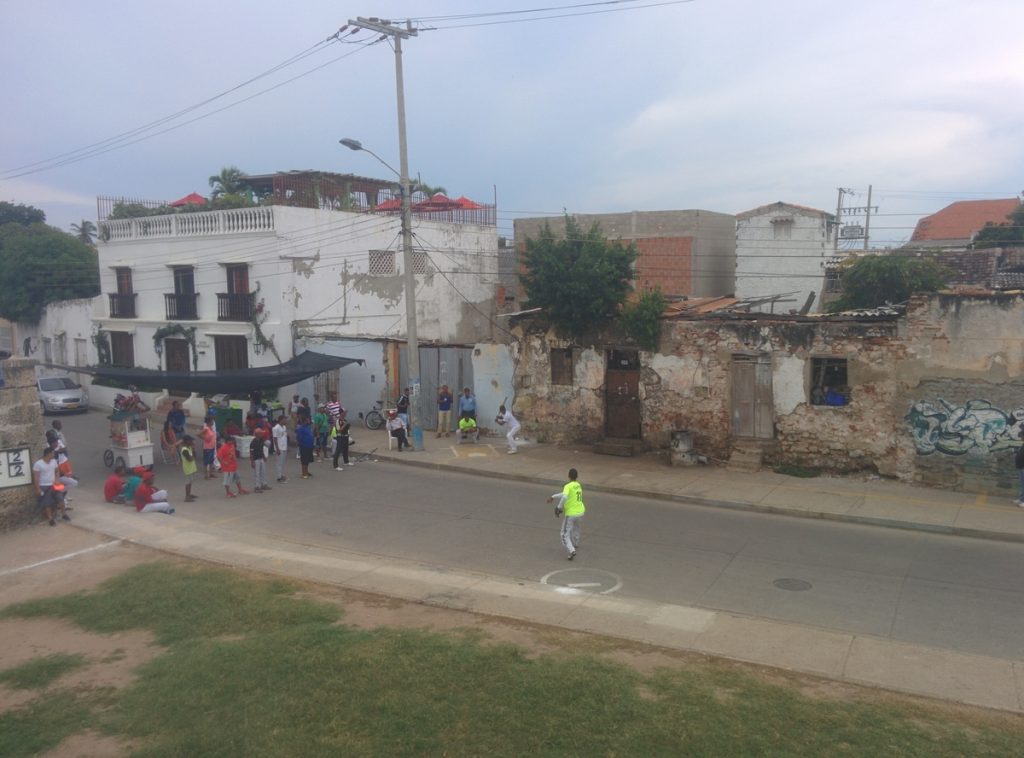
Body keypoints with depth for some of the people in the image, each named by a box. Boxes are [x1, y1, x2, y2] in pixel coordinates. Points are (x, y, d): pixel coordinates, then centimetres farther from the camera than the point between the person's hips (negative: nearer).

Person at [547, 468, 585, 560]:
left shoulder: (568, 486, -13)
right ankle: (576, 545, 50)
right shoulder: (578, 485, 9)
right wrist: (553, 497, 24)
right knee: (575, 527, 36)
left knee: (565, 534, 4)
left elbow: (564, 497, -32)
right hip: (581, 511, 7)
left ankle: (572, 550, -15)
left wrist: (559, 507, -19)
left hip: (571, 514, -7)